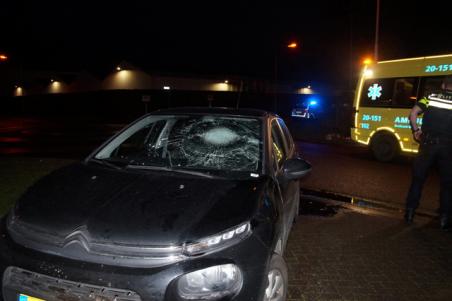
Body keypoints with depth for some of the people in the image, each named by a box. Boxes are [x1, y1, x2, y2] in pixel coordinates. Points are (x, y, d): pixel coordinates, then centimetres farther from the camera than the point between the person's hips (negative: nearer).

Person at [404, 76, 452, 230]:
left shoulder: (431, 97, 3)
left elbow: (413, 113, -7)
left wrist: (415, 130, 3)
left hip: (428, 144, 1)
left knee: (418, 178, 11)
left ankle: (410, 212, 14)